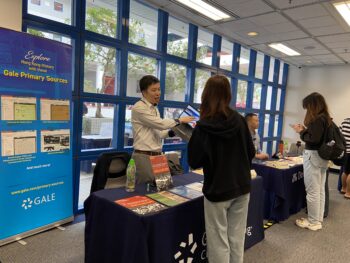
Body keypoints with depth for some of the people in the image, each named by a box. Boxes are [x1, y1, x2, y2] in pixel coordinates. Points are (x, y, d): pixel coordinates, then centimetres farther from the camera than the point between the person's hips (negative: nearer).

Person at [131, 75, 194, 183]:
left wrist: (173, 131, 1)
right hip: (143, 156, -8)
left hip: (157, 155, 8)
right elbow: (160, 124, -19)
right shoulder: (139, 108, -12)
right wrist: (179, 120, -7)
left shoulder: (155, 109, 15)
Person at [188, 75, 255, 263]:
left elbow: (194, 162, -11)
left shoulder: (203, 127, -16)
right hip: (242, 187, 5)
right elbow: (251, 153, 5)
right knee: (237, 239, 17)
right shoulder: (239, 120, -4)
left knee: (219, 242, 11)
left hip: (217, 190, -4)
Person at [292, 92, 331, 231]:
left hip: (313, 156, -10)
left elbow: (314, 139, -21)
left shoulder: (317, 119, -18)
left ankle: (313, 222, 11)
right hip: (322, 157, 10)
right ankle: (318, 219, 25)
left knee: (312, 191, 0)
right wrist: (305, 129, 9)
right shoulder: (325, 118, 11)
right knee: (320, 190, 15)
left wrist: (301, 132, -8)